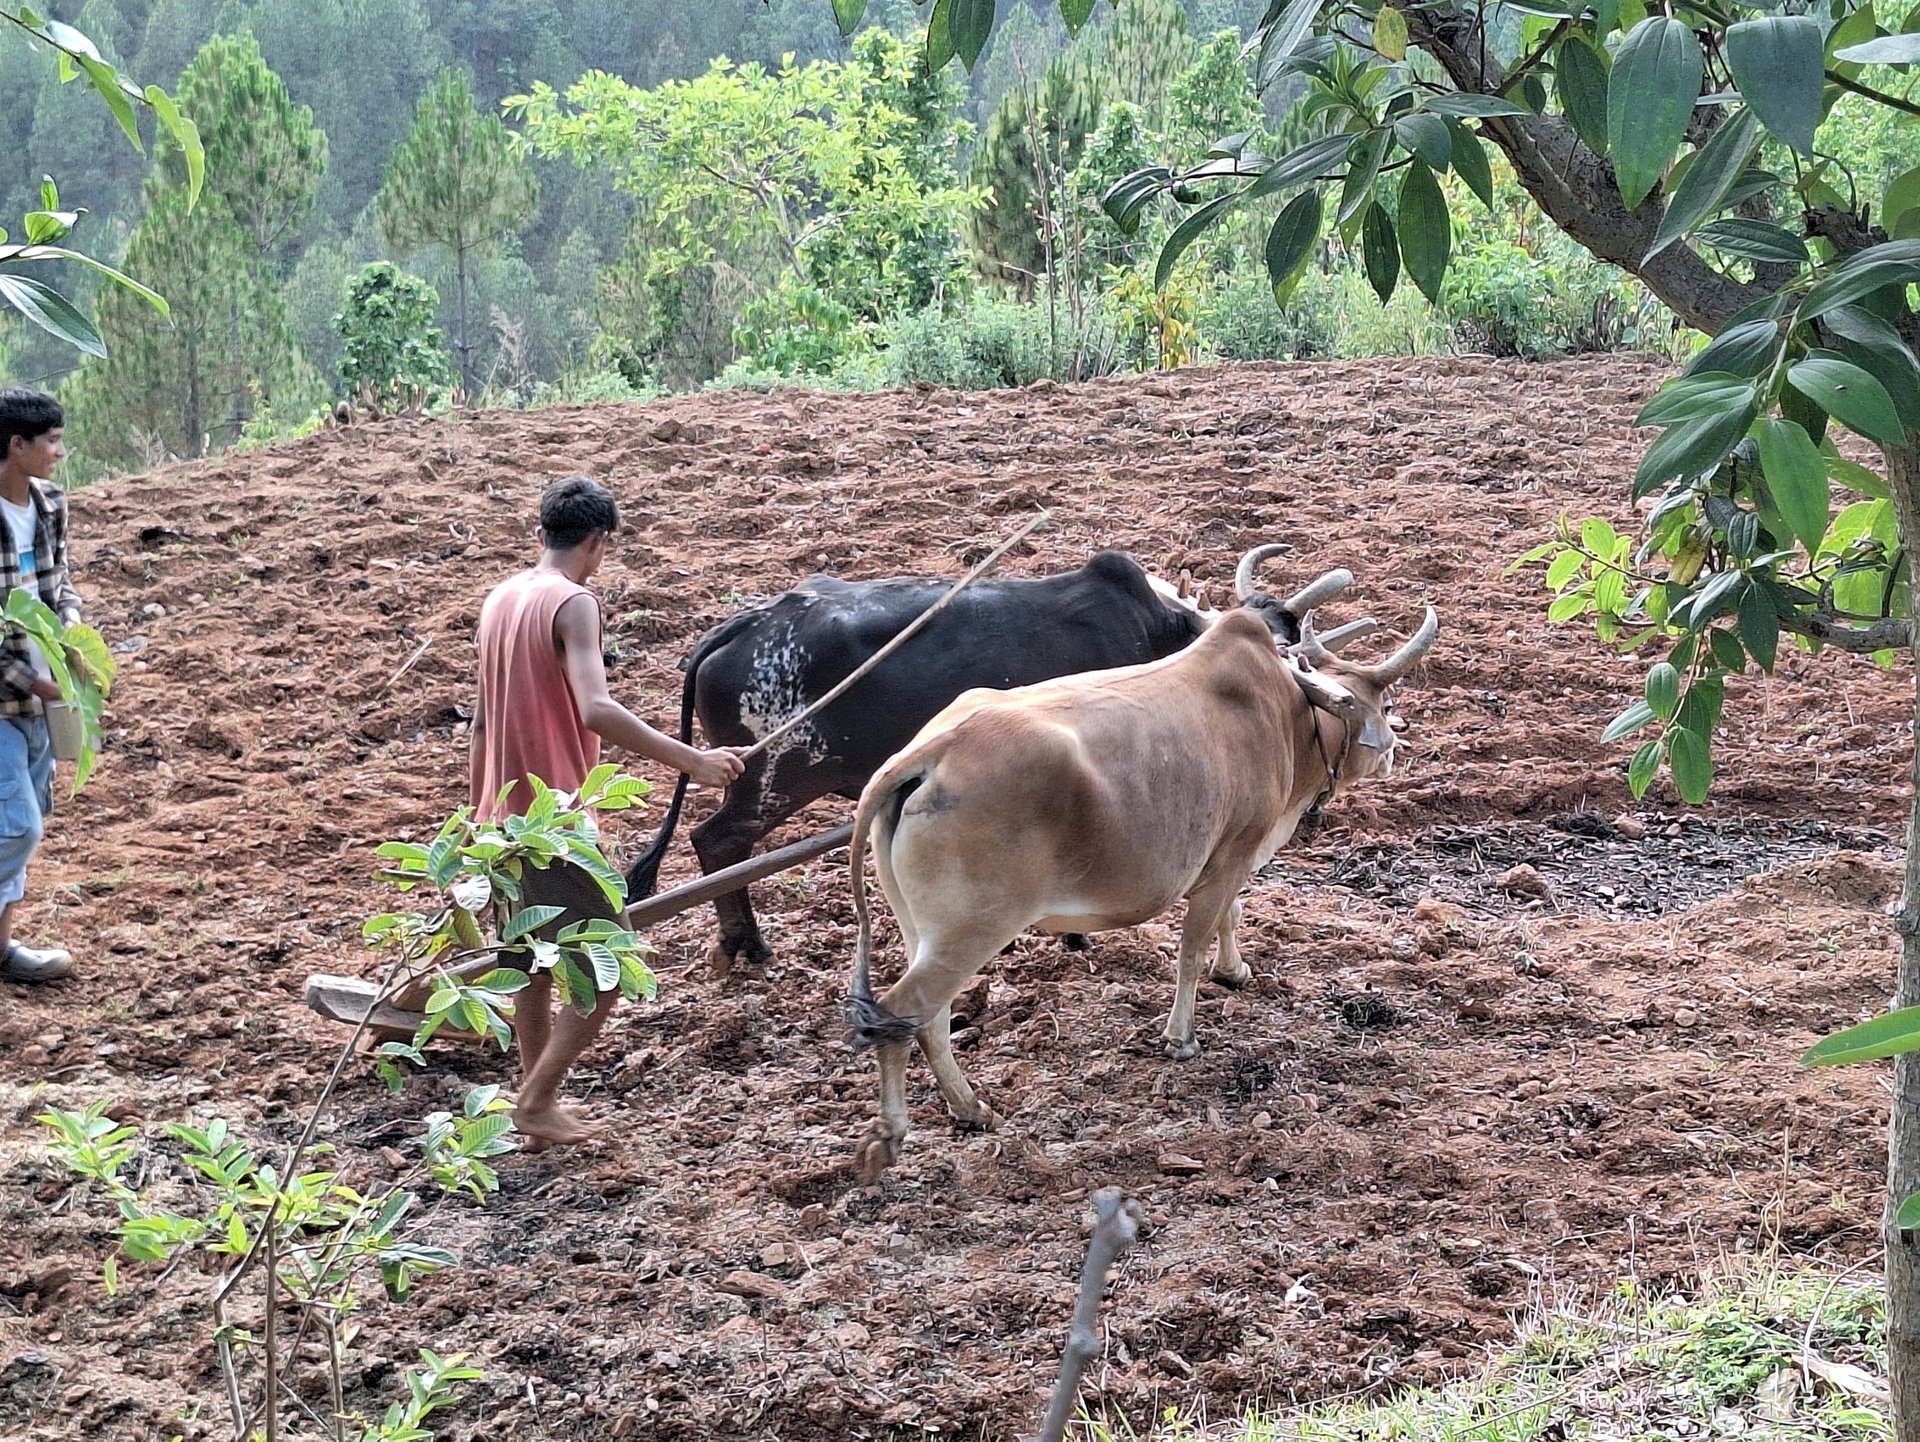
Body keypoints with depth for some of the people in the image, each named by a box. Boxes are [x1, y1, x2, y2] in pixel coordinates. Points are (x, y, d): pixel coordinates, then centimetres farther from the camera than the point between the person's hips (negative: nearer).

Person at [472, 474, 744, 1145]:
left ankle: (536, 1099, 25)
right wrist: (691, 761, -30)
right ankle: (537, 1102, 1)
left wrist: (480, 810, 25)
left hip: (504, 815, 9)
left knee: (533, 962, 18)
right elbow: (595, 710, -30)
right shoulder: (572, 603, -15)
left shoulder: (500, 599, 11)